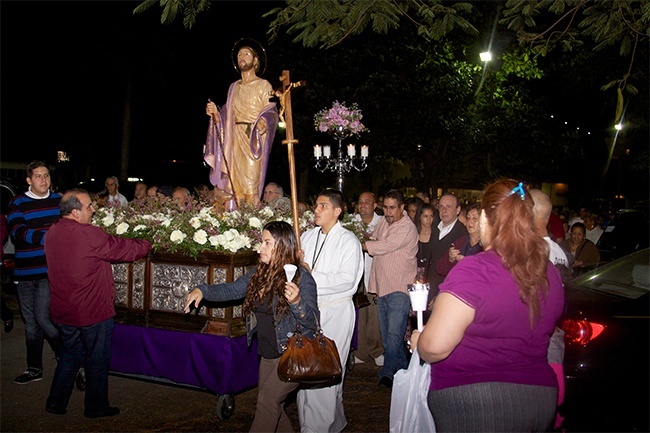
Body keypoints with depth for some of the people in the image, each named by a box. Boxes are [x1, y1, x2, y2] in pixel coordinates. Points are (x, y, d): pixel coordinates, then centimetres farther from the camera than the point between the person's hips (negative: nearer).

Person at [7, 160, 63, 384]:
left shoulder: (59, 200, 5)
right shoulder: (18, 203, -1)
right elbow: (17, 231, -17)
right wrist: (47, 237, -31)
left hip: (50, 270, -2)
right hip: (25, 271, 2)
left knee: (43, 318, -11)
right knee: (30, 322, 12)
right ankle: (34, 369, 27)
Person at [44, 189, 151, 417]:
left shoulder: (52, 233, 1)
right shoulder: (89, 235, -24)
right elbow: (126, 249, -15)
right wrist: (149, 242, 3)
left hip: (63, 311, 7)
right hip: (92, 311, -7)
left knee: (70, 354, 25)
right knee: (97, 360, 11)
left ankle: (56, 402, 31)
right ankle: (96, 406, 25)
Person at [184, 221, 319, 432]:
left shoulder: (301, 276, -16)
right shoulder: (259, 273, 3)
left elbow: (313, 322, -17)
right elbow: (231, 289, 9)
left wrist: (297, 301, -36)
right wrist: (203, 290, -7)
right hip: (268, 355, 7)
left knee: (267, 399, -12)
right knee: (272, 407, 14)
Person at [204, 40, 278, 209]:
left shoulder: (263, 85, 5)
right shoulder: (234, 87, 20)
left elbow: (271, 112, -6)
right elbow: (227, 116, 18)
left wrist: (263, 121, -26)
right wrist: (215, 113, -2)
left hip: (253, 142, -5)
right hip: (234, 142, 5)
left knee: (250, 187, -11)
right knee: (233, 187, -1)